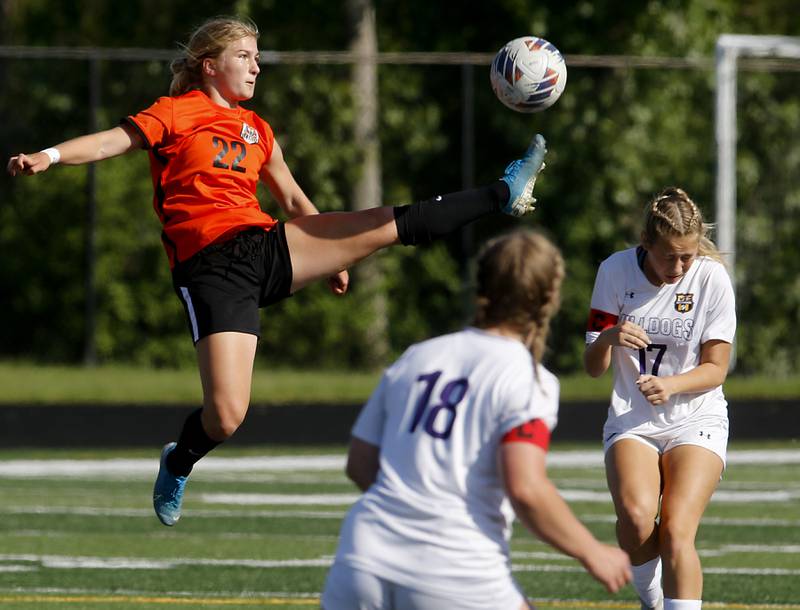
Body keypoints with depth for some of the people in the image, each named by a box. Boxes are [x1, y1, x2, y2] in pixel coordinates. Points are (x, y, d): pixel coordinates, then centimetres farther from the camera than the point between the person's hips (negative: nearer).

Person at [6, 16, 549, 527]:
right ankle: (178, 465, 16)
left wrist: (331, 257, 35)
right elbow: (116, 140, -10)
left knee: (396, 225, -4)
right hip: (211, 268, -5)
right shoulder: (179, 112, 3)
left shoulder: (257, 130, 20)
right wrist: (50, 156, -27)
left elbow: (294, 201, 31)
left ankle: (503, 195, 7)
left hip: (268, 248, 5)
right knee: (226, 417, -14)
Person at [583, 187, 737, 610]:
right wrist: (608, 338, -25)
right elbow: (593, 368, -2)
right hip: (631, 421, 1)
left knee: (676, 532, -23)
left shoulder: (712, 277, -7)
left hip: (697, 421, -1)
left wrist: (671, 385, -21)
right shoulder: (615, 271, -5)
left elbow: (715, 368, -1)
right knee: (635, 518, -27)